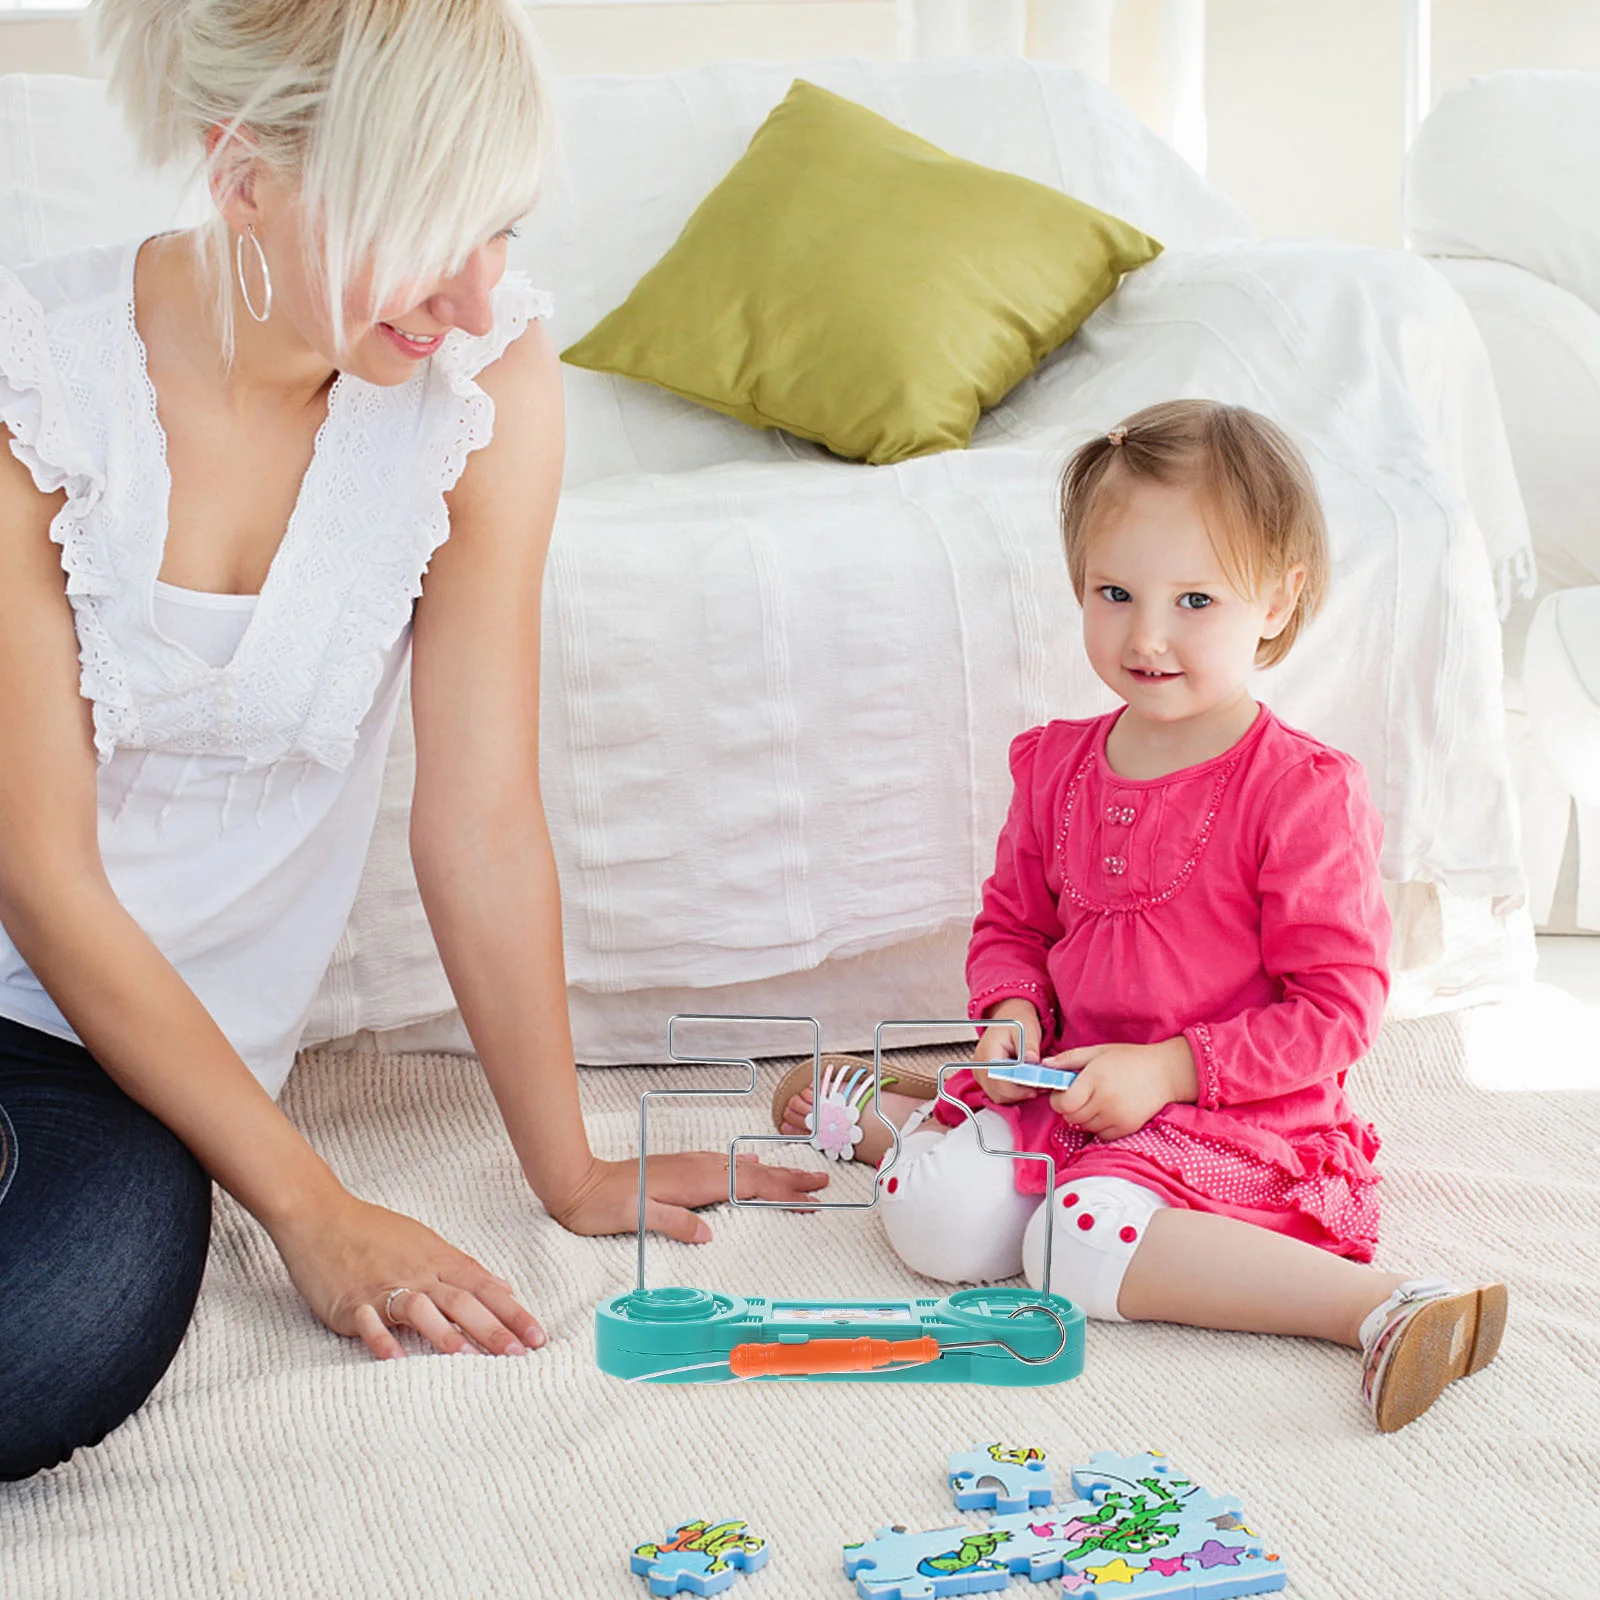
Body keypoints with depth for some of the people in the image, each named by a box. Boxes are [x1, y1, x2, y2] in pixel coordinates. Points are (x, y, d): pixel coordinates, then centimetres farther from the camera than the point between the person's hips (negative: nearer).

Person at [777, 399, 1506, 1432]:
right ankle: (878, 1114, 19)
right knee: (934, 1215, -16)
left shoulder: (1303, 792, -14)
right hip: (1071, 1090, 6)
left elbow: (1339, 1007, -14)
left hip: (1237, 1114, -6)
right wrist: (1013, 1017, -4)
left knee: (1078, 1244, -32)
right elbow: (1011, 925, 18)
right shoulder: (1058, 766, 4)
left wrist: (1166, 1069, -19)